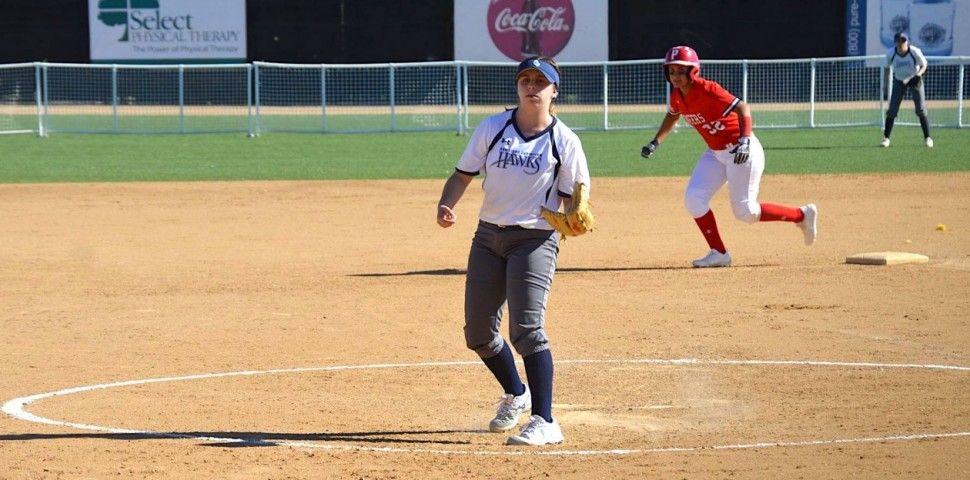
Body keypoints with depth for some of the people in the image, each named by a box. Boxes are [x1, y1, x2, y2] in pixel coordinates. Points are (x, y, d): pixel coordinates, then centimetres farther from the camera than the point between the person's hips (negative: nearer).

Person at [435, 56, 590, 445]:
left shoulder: (565, 141, -2)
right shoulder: (492, 128, 5)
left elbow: (572, 199, -1)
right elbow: (463, 175, 5)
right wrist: (445, 206, -14)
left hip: (536, 239, -5)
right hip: (488, 237, 5)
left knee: (526, 328, -20)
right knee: (478, 332, 10)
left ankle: (544, 422, -20)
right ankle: (515, 395, 37)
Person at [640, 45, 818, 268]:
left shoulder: (707, 90, -24)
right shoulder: (676, 95, 1)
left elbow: (742, 108, -33)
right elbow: (672, 116, 24)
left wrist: (745, 140, -46)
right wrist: (655, 143, 16)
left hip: (742, 152, -8)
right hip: (715, 153, 8)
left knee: (745, 212, -7)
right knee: (694, 199, -6)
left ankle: (803, 215, 12)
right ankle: (718, 254, 4)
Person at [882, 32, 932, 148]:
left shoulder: (915, 52, -22)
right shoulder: (891, 54, -17)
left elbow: (924, 65, -9)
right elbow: (887, 68, 0)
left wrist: (919, 74, -29)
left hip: (915, 81, -1)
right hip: (899, 82, 1)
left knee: (921, 110, -5)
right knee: (892, 111, -5)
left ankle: (927, 138, 6)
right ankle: (886, 138, 5)